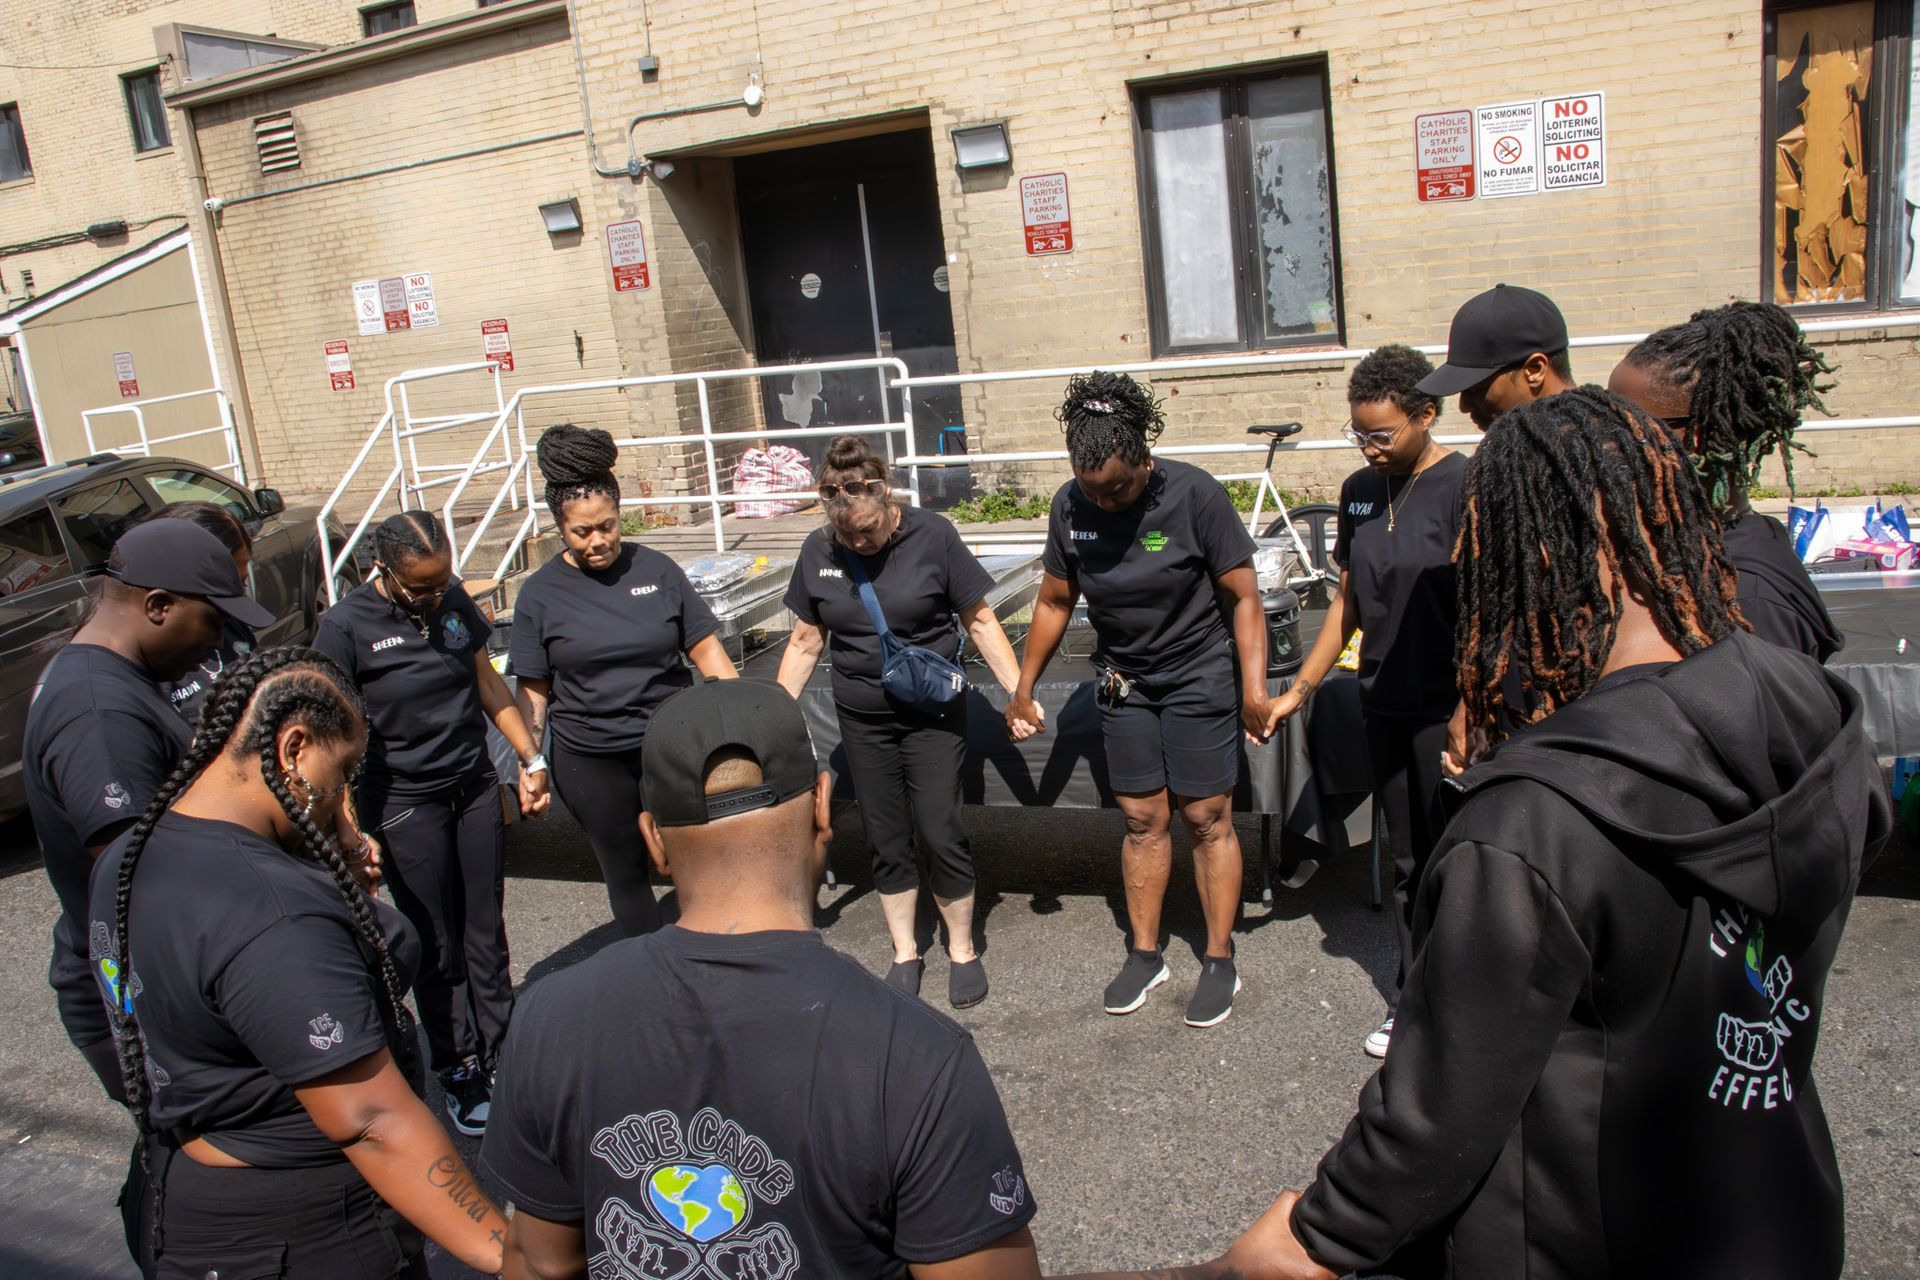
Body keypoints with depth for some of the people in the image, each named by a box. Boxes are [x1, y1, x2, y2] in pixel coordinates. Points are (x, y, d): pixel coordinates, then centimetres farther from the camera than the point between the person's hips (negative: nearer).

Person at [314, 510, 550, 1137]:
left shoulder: (453, 600, 0)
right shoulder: (347, 626, -14)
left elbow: (488, 684, 12)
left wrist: (530, 760, 12)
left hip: (475, 786, 4)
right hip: (404, 804, -4)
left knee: (485, 932, 12)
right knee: (437, 946, 7)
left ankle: (500, 1053, 28)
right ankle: (459, 1072, 23)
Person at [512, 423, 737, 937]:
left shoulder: (655, 569, -2)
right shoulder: (541, 594, -3)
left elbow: (706, 648, 0)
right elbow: (532, 689, 1)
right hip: (591, 762, 0)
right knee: (626, 874, 13)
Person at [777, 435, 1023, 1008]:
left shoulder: (932, 536, -13)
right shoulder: (818, 551, -3)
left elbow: (980, 620, -6)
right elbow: (806, 641, 6)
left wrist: (1018, 691, -12)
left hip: (933, 713, -3)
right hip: (863, 719, 3)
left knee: (940, 835, -1)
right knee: (887, 841, 10)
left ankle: (962, 950, 20)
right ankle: (905, 953, 28)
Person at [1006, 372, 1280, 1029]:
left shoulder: (1195, 494, -20)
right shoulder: (1070, 505, -8)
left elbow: (1244, 597, -15)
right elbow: (1054, 602, 4)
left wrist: (1255, 689, -21)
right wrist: (1024, 689, 7)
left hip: (1198, 679, -3)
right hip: (1124, 682, 4)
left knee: (1206, 819, 2)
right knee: (1142, 819, 10)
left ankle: (1220, 961, 16)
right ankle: (1144, 954, 23)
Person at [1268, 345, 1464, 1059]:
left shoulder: (1463, 486, -12)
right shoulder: (1360, 491, 8)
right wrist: (1299, 691, 13)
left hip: (1447, 710, -6)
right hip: (1384, 706, 6)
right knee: (1408, 862, 15)